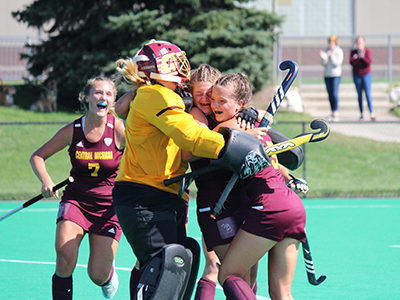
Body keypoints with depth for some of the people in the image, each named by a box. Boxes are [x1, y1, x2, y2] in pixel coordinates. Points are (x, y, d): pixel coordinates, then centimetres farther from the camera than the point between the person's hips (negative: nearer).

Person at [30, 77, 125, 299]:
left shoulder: (119, 129, -12)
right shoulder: (72, 131, -6)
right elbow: (37, 156, 5)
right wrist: (46, 181, -15)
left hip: (108, 206, -1)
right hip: (76, 200, 1)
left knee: (98, 275, -3)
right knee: (65, 259, -24)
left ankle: (109, 273, 35)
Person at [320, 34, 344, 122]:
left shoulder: (339, 51, -5)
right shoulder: (326, 51, 10)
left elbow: (337, 63, -12)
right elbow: (324, 64, 6)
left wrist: (332, 56, -25)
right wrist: (324, 58, -14)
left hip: (335, 75, -5)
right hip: (327, 74, 5)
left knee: (334, 94, -11)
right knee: (330, 94, 4)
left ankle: (336, 114, -11)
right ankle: (332, 113, 7)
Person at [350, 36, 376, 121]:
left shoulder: (368, 51, 1)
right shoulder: (353, 52, 6)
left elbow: (369, 62, -11)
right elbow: (352, 63, -6)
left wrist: (363, 57, -25)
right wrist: (358, 57, -21)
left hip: (366, 75, -2)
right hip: (356, 75, 2)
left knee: (368, 94, -10)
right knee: (359, 95, 3)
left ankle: (372, 114, -14)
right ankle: (361, 114, 5)